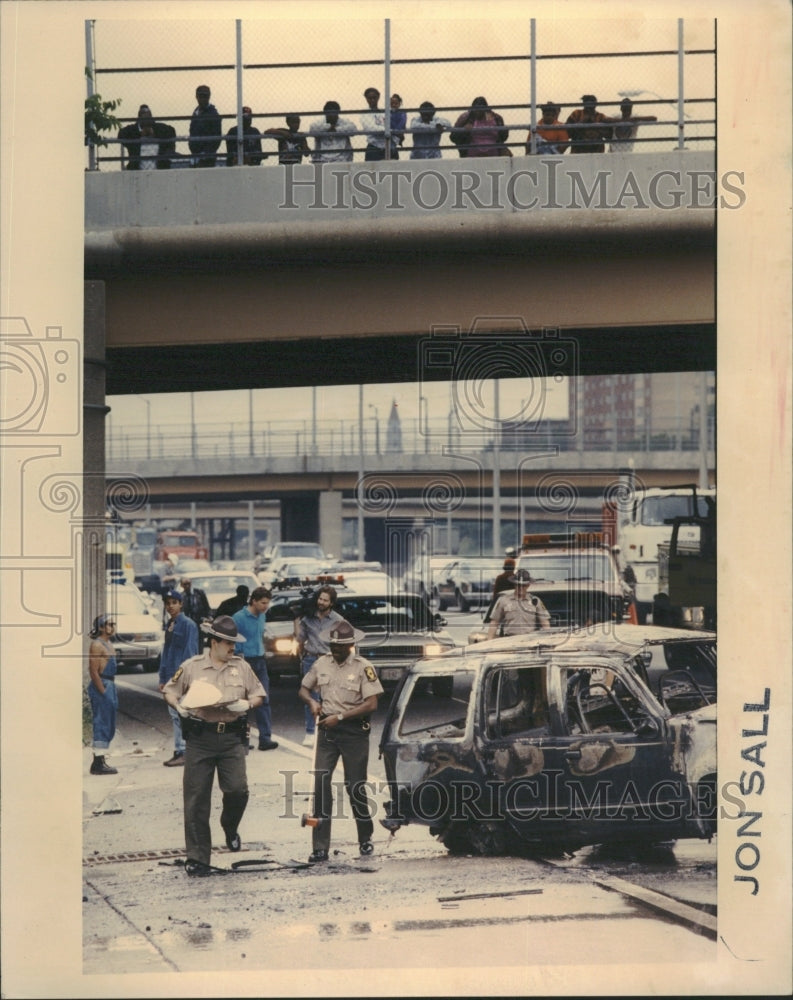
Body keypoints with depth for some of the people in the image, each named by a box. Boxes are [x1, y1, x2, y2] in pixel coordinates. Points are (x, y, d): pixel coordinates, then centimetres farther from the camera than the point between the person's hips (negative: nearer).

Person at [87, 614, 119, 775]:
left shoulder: (109, 644, 17)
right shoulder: (97, 645, -13)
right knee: (102, 724, -9)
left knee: (109, 726, 12)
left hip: (110, 686, 10)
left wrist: (112, 690, 16)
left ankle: (99, 761, 18)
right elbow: (93, 671, -18)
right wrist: (103, 691, -19)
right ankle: (99, 762, -7)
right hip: (100, 685, -10)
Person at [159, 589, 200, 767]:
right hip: (170, 676, 8)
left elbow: (190, 652, -13)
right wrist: (162, 678, 15)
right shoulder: (169, 625, 15)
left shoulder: (188, 624, -9)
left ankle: (184, 752, -6)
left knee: (181, 714, -8)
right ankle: (179, 751, 15)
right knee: (174, 714, 10)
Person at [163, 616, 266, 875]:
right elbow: (169, 691, 10)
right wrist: (179, 707, -9)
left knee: (237, 789, -13)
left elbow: (258, 695, 15)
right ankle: (197, 858, 6)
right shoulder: (192, 667, 3)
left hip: (232, 738, 1)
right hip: (200, 738, -1)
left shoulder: (241, 667, 9)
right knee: (196, 798, -1)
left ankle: (230, 827, 22)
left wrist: (246, 704, -6)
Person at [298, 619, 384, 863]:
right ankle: (320, 848, -7)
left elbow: (371, 704, -12)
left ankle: (365, 838, 24)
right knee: (321, 784, -6)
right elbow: (304, 688, 19)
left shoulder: (363, 667, -7)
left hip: (354, 731, -3)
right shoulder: (322, 663, 7)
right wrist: (311, 702, -4)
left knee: (355, 786, 3)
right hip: (327, 731, 3)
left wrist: (340, 717, -16)